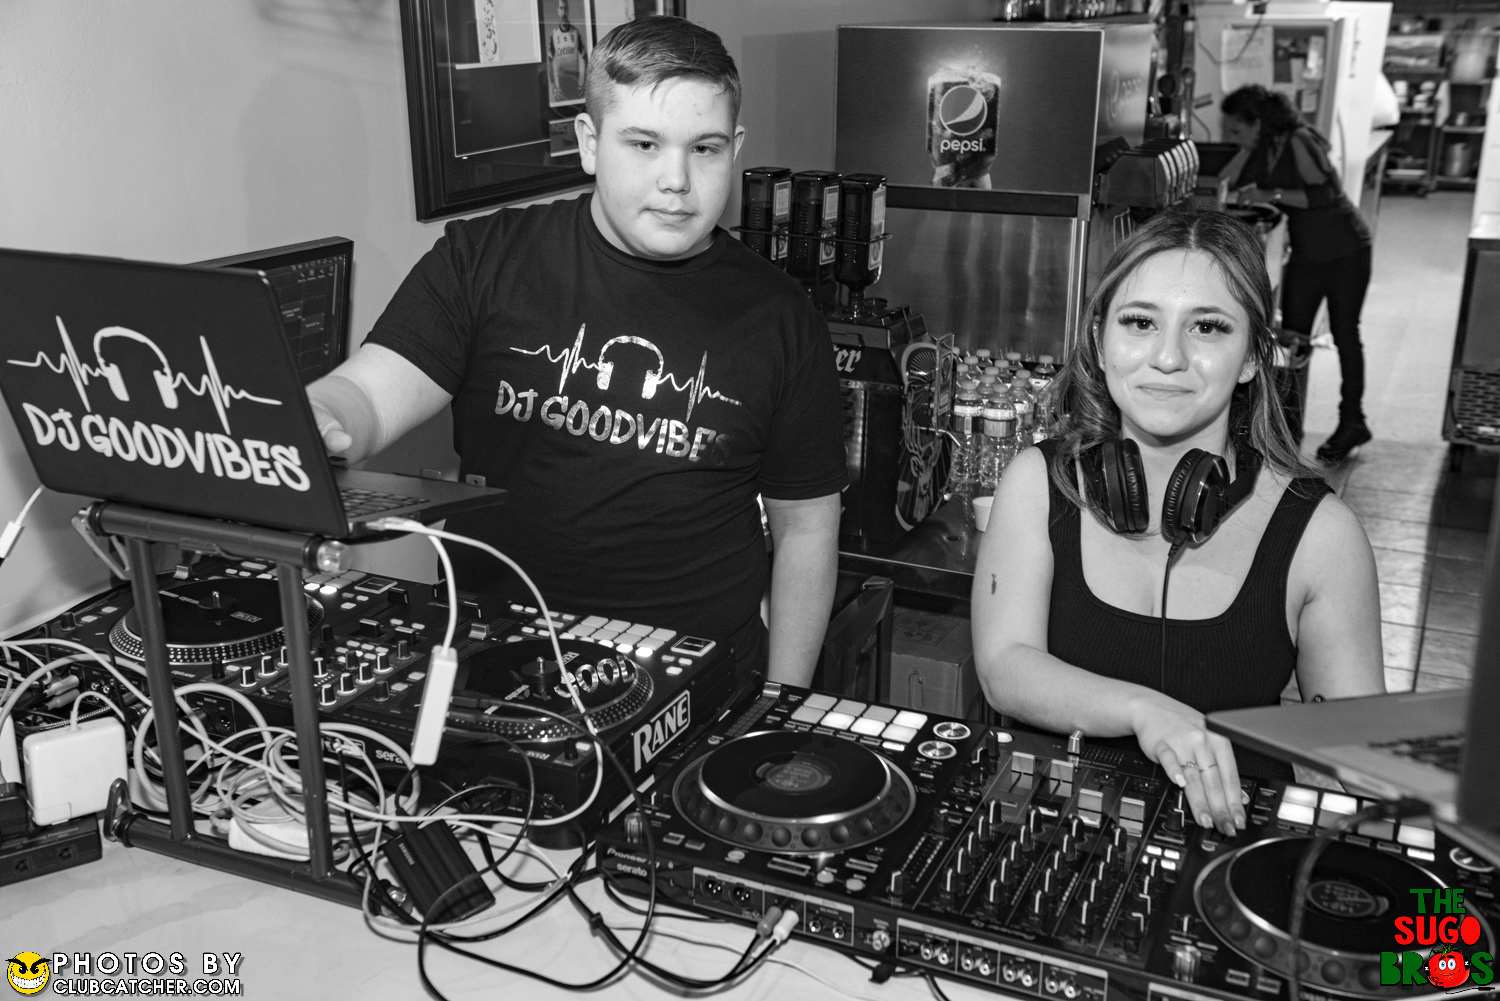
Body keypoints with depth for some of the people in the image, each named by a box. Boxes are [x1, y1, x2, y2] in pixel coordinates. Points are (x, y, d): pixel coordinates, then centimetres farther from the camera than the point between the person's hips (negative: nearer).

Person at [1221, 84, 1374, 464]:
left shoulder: (1298, 142, -21)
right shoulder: (1264, 151, 2)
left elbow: (1325, 193, -28)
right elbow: (1245, 189, 9)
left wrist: (1271, 194, -31)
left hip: (1345, 250, -7)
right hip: (1306, 254, 7)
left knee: (1344, 335, 2)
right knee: (1292, 335, 3)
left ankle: (1352, 421, 13)